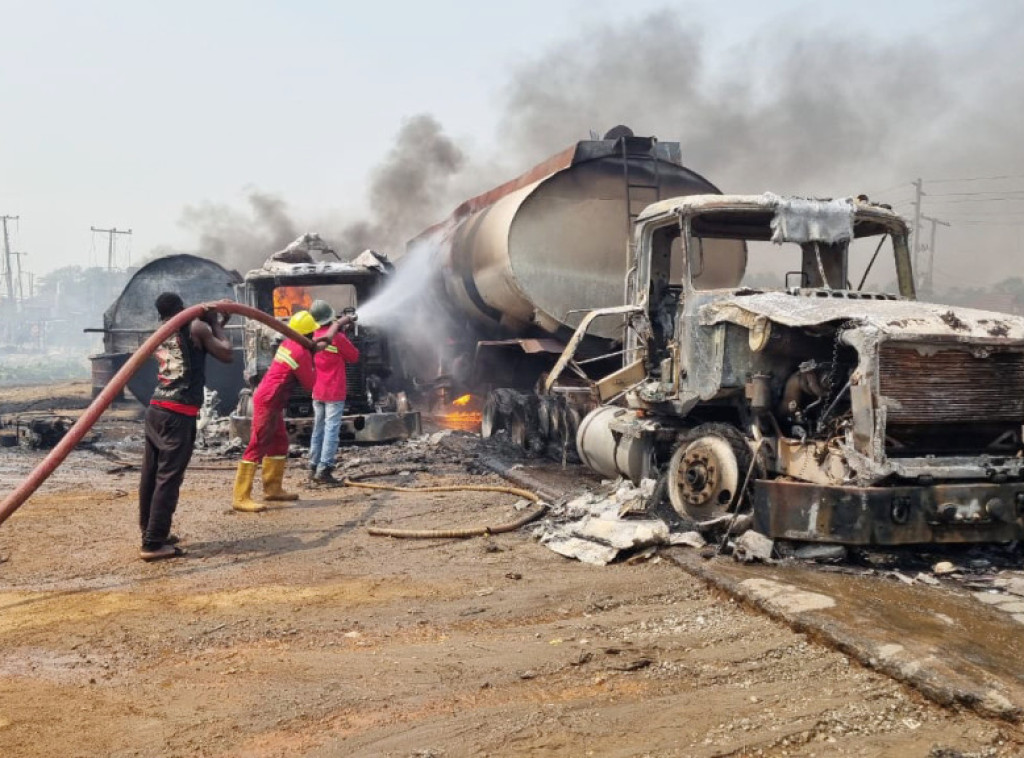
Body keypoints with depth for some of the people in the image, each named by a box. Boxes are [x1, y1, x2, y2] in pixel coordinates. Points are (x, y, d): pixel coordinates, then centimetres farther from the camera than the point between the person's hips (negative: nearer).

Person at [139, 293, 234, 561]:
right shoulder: (196, 328, -2)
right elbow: (227, 354, -2)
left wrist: (215, 326, 30)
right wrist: (215, 324, 9)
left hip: (156, 409, 8)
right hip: (179, 414, -8)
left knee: (151, 474, 13)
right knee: (168, 477, -6)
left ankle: (150, 532, 24)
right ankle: (154, 544, -7)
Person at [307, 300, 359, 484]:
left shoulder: (313, 336, 2)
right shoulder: (337, 337, -16)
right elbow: (354, 357, -5)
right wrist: (346, 338, 7)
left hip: (317, 391, 7)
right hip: (334, 392, -7)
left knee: (318, 429, 14)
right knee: (331, 430, -5)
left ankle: (313, 468, 17)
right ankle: (324, 471, -10)